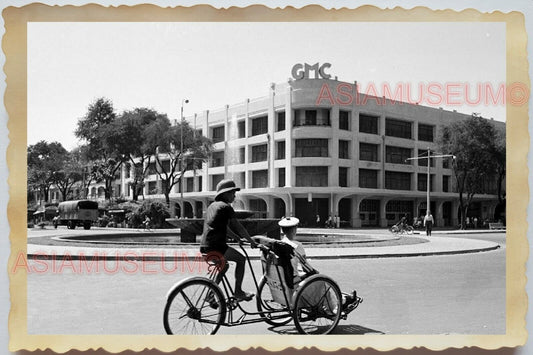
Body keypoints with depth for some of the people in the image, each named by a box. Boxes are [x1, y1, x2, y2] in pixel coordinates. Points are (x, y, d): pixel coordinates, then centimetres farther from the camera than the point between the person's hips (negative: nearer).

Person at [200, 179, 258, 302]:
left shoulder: (212, 205, 21)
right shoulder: (226, 207, -6)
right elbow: (237, 226, -7)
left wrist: (242, 237, 27)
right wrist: (251, 241, 2)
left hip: (204, 246, 9)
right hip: (215, 246, -9)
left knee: (224, 265, 27)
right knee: (241, 259, 4)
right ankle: (238, 292, 5)